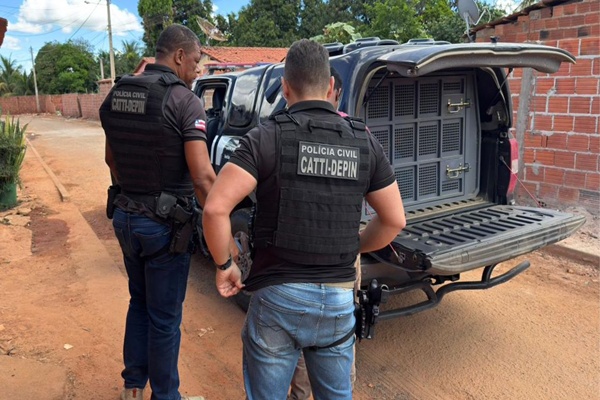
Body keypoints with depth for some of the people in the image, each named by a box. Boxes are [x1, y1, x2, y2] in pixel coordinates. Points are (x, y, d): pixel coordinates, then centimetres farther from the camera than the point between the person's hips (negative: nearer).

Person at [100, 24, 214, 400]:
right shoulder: (184, 100, -17)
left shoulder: (116, 95, 5)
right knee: (165, 317, 9)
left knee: (139, 303, 25)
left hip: (126, 216, 7)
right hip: (165, 223, -7)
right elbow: (203, 177, -24)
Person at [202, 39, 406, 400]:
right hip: (339, 297, 4)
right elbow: (394, 220, 6)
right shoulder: (365, 143, 1)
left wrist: (224, 265, -3)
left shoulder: (266, 138, -10)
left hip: (278, 295, -3)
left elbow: (215, 209, -19)